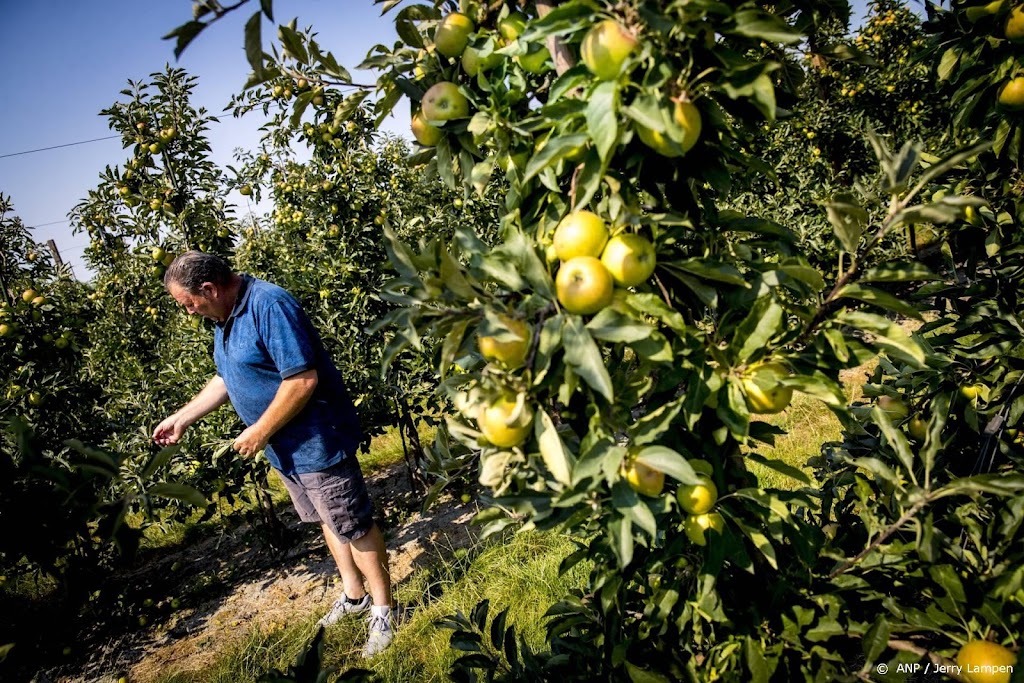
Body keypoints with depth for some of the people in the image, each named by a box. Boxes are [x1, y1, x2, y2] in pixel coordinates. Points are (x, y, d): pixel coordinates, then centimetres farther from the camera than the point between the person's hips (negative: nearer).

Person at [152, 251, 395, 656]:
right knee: (328, 522, 22)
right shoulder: (225, 318, 8)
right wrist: (182, 417, 16)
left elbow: (303, 380, -28)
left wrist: (260, 432, -20)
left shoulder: (269, 306, -23)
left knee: (354, 527, 3)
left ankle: (382, 609, 21)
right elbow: (226, 379, 21)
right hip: (285, 450, 10)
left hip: (317, 443, -10)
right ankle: (354, 595, 39)